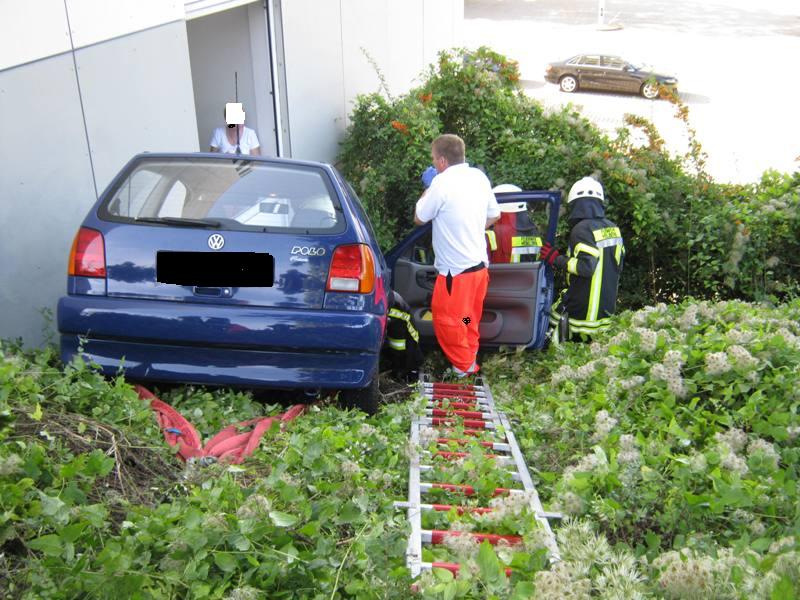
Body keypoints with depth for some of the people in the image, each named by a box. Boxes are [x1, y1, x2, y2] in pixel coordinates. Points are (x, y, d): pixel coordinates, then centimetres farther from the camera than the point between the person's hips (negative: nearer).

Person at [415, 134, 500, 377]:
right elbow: (494, 215, 15)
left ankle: (464, 365, 17)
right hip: (479, 263, 8)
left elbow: (419, 218, -7)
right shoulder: (479, 177, 4)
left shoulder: (442, 182, -18)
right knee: (470, 316, 23)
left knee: (446, 318, 8)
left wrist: (428, 190, 5)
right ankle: (471, 353, 37)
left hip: (456, 268, -8)